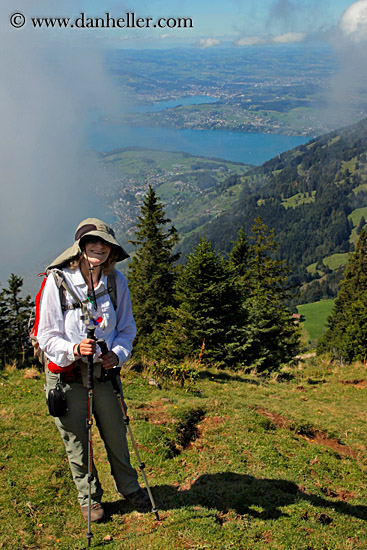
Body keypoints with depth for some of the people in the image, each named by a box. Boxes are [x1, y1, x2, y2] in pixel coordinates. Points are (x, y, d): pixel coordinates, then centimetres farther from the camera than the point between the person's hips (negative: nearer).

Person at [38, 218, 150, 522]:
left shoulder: (116, 280, -4)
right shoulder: (58, 280, -14)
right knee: (76, 440, 11)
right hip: (66, 374, -2)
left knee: (116, 434, 14)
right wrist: (74, 349, -29)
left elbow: (127, 328, 7)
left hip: (104, 370, 3)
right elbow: (47, 336, -11)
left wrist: (118, 353, -12)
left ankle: (129, 487, 39)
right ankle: (89, 496, 34)